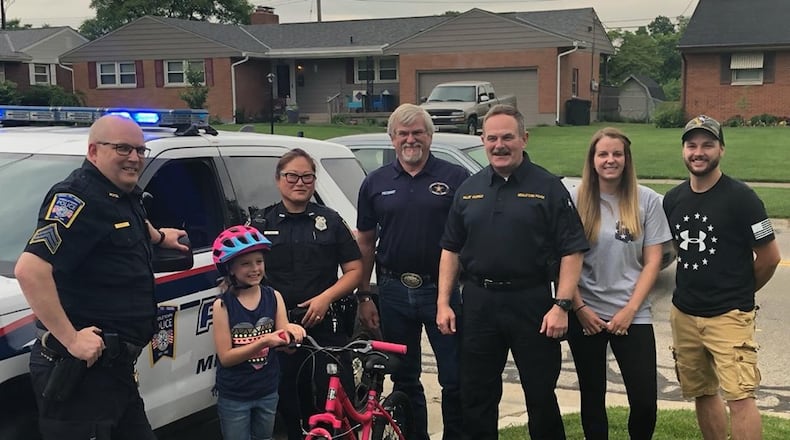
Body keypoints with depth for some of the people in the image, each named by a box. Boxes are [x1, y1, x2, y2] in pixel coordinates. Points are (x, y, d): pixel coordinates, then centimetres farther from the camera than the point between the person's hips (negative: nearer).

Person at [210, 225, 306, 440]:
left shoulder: (274, 297, -6)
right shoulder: (223, 305, -14)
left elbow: (286, 347, -6)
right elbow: (225, 357, -17)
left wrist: (290, 332, -29)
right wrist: (263, 342, -29)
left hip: (267, 391, 3)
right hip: (234, 396, -3)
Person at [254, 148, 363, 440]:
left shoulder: (330, 221, 8)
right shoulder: (262, 224, 9)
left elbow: (354, 270, 5)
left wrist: (325, 298, -10)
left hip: (326, 324, -1)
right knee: (289, 400, 5)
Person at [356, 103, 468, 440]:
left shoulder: (455, 178, -1)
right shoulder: (375, 183, 6)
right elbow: (366, 242, 10)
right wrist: (364, 296, 6)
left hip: (442, 290, -3)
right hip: (394, 293, 3)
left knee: (455, 378, 1)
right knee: (404, 379, 13)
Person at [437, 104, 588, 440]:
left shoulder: (548, 187, -3)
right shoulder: (468, 190, 9)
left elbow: (572, 251, -6)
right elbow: (451, 250, 12)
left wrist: (561, 305, -14)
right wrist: (443, 302, 5)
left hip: (532, 304, -3)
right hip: (478, 304, 4)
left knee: (541, 395, 8)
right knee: (476, 397, 12)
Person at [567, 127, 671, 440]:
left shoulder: (647, 201, -1)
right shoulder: (575, 200, -2)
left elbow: (652, 262, -1)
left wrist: (629, 310, -8)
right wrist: (579, 308, -6)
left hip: (632, 315, 0)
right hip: (585, 315, 1)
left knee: (645, 402, -4)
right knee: (592, 398, 11)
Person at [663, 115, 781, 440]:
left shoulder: (741, 197, -10)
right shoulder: (673, 199, 7)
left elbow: (770, 256, -6)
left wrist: (740, 292, 6)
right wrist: (696, 288, 14)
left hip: (729, 316, -6)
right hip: (684, 314, 6)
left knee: (739, 396, -13)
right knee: (702, 393, 14)